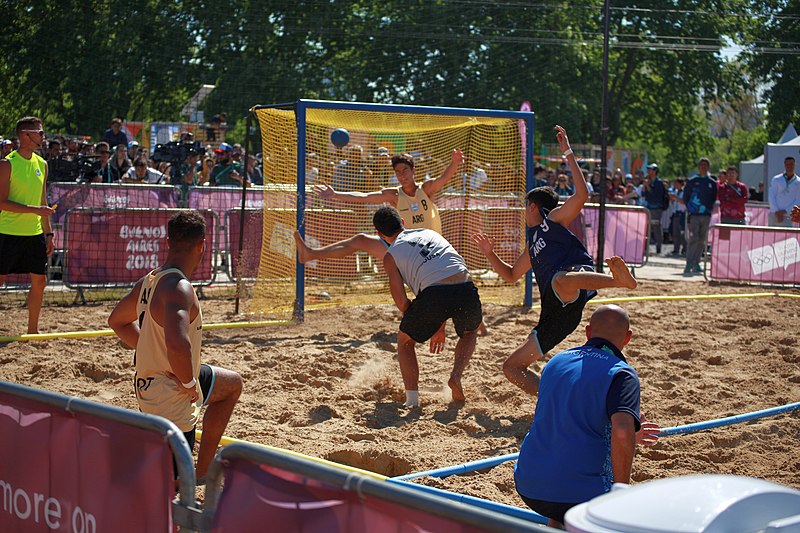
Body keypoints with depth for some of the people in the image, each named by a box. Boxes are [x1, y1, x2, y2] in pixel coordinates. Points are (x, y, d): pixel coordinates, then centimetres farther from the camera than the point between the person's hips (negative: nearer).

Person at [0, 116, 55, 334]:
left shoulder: (42, 164, 10)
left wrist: (48, 233, 14)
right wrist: (34, 210, -21)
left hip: (35, 234, 6)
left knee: (39, 281, 6)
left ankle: (32, 329, 18)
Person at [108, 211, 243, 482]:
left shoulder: (149, 281, 2)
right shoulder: (179, 288, -26)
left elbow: (117, 321, 19)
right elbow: (177, 343, -43)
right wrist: (190, 383, -25)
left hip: (148, 381, 10)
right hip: (170, 400, -10)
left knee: (233, 384, 30)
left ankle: (202, 472, 32)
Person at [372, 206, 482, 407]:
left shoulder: (390, 256, 16)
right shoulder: (431, 233, 31)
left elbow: (402, 302, 9)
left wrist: (427, 326, 28)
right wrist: (440, 326, 40)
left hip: (434, 293, -3)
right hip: (466, 290, 4)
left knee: (405, 340, 25)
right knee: (469, 332, 37)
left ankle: (412, 398, 11)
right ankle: (456, 375, 14)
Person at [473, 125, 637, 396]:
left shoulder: (554, 218, 16)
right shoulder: (533, 246, 37)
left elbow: (581, 195, -1)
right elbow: (511, 275, 46)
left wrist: (569, 154, 0)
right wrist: (490, 254, 32)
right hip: (555, 311, 8)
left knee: (560, 280, -48)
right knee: (512, 366, 7)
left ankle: (620, 279, -66)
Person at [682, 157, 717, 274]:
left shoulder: (712, 183, 10)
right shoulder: (692, 181, 3)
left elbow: (714, 198, 17)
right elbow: (685, 196, 8)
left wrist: (710, 208, 4)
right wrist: (689, 209, 1)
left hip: (706, 215, 3)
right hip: (693, 215, -3)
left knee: (702, 240, 5)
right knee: (693, 239, -11)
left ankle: (696, 263, 13)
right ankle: (689, 264, -11)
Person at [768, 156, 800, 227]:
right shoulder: (776, 179, 4)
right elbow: (771, 197, 0)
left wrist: (784, 211, -10)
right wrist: (777, 213, -9)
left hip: (788, 217, -1)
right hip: (774, 215, 1)